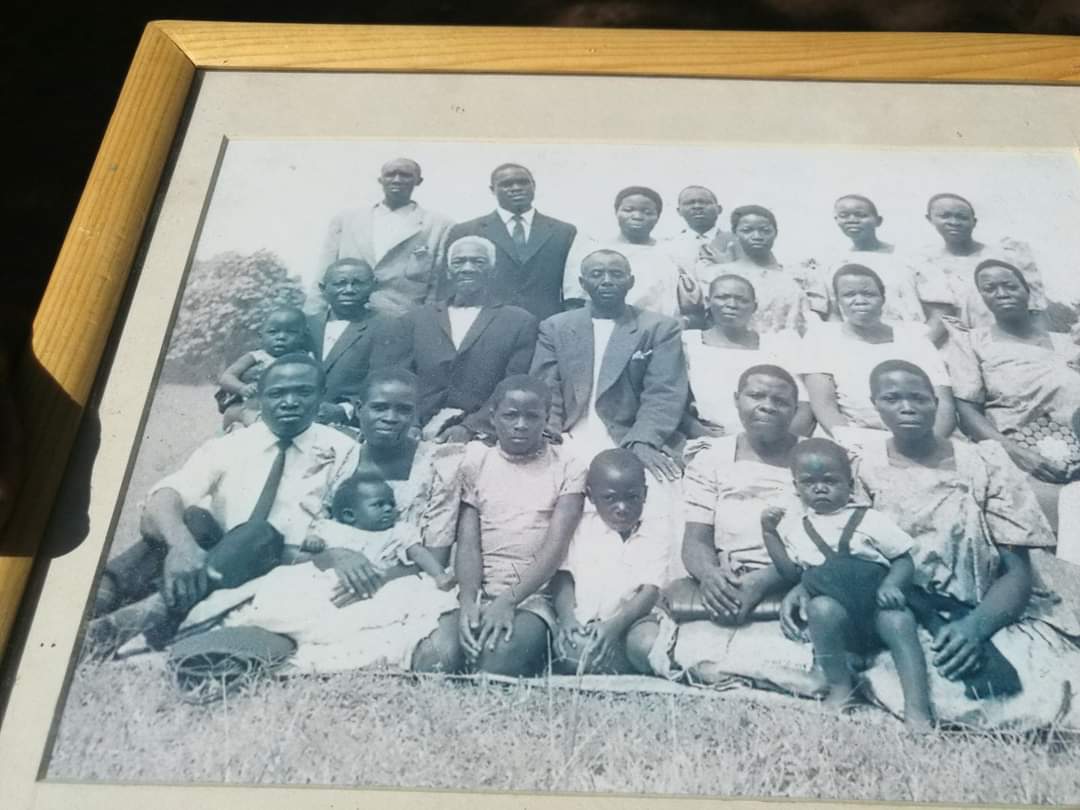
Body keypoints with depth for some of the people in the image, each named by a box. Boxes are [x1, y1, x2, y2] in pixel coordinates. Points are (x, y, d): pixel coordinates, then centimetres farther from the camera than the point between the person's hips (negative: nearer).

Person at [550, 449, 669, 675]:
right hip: (580, 625, 0)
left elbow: (649, 592, -6)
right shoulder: (581, 528, 10)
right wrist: (567, 618, -15)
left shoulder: (654, 539, 5)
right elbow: (563, 577, 4)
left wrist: (616, 625, -23)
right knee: (570, 645, -32)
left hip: (627, 623, 0)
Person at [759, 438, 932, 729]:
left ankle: (917, 711, -28)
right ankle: (840, 686, -16)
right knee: (821, 607, -33)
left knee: (899, 620, -31)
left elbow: (904, 561, 6)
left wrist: (890, 585, -15)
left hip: (877, 606, 0)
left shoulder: (870, 520, 7)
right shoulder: (793, 526, 13)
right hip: (836, 609, 0)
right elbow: (791, 575, 10)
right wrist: (770, 534, 2)